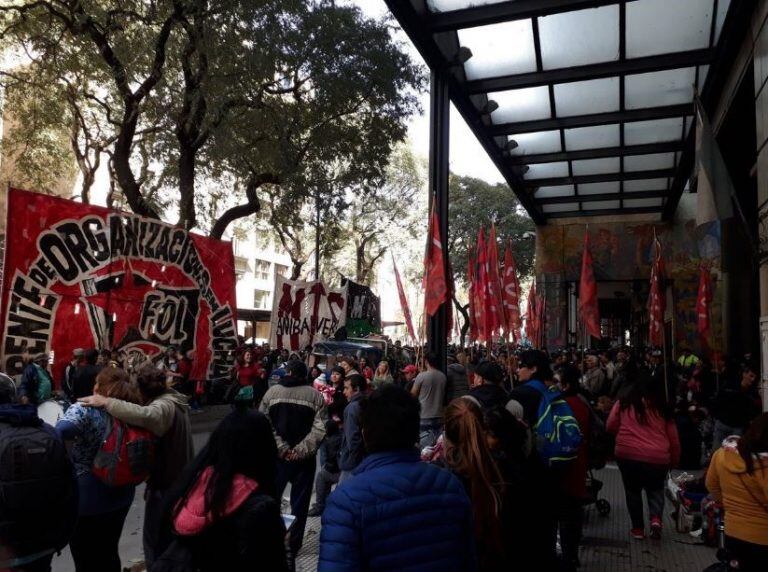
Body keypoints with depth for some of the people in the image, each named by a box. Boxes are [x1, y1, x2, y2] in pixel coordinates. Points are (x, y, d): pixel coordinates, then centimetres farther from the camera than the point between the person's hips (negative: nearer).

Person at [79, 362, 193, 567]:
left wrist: (106, 402, -43)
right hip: (180, 481, 10)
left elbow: (144, 415, -48)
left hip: (166, 486, -10)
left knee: (156, 543, 5)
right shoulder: (173, 401, 7)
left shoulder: (165, 406, -26)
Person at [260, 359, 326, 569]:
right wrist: (300, 451, -12)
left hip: (277, 457, 1)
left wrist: (282, 448, -8)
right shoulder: (315, 395, -2)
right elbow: (319, 429, -12)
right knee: (299, 506, 10)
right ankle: (291, 552, 15)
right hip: (304, 459, -1)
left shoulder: (272, 391, 0)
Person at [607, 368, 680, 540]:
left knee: (633, 490, 18)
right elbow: (673, 437, 13)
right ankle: (656, 518, 0)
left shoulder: (623, 402, 3)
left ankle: (638, 528, 24)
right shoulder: (662, 407, 9)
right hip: (658, 458, 1)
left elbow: (610, 426, 5)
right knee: (655, 489, 23)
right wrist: (674, 461, 25)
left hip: (628, 454, -1)